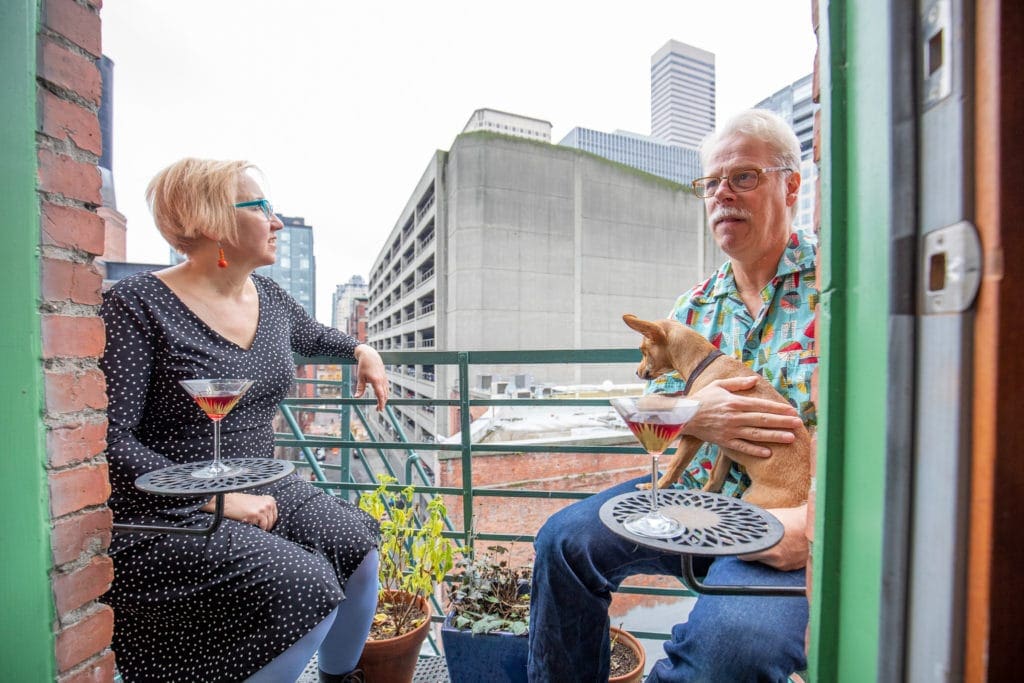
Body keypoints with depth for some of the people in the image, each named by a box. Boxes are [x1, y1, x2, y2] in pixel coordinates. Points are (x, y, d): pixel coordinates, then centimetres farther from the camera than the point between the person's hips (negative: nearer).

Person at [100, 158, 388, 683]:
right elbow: (112, 440, -17)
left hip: (263, 488, 6)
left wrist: (361, 350, 15)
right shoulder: (139, 305, -13)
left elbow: (313, 336, 29)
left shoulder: (268, 296, 6)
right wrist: (216, 500, -21)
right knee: (308, 588, -24)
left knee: (357, 546, -13)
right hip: (168, 517, -6)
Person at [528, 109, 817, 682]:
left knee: (733, 636, -32)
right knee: (567, 537, -6)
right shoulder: (695, 307, 12)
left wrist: (817, 515, -23)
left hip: (799, 520, -4)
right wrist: (695, 415, -12)